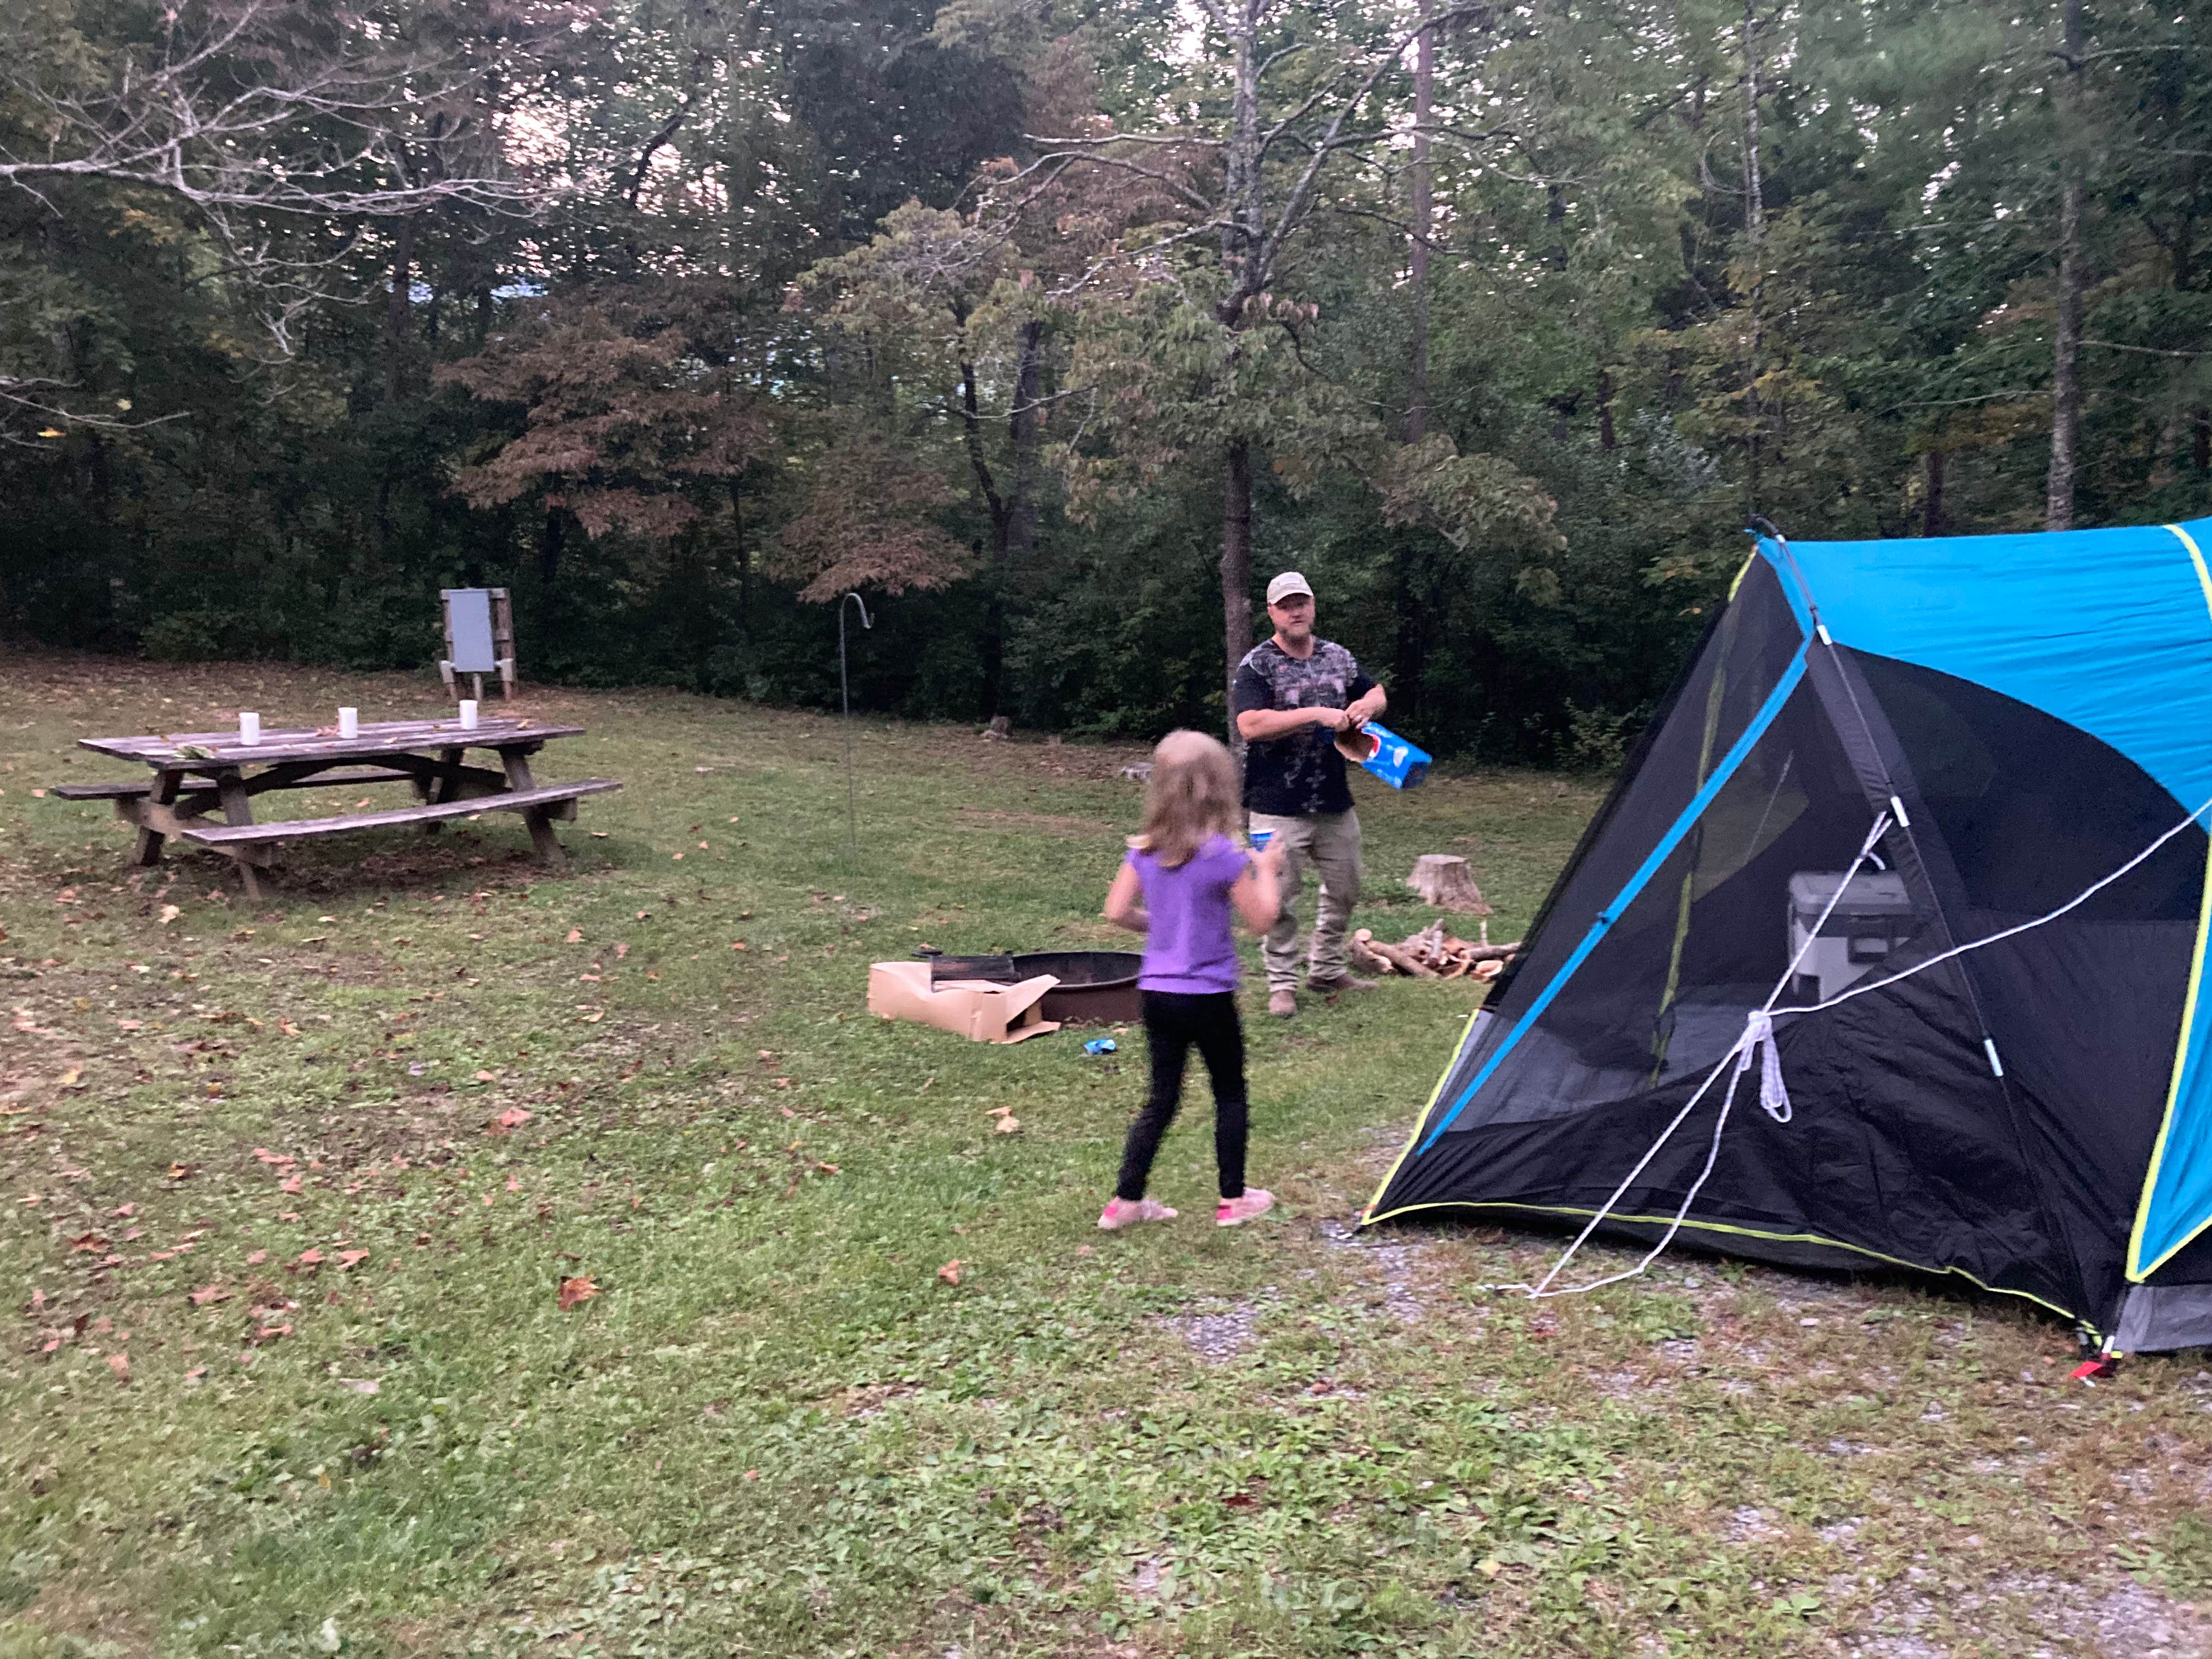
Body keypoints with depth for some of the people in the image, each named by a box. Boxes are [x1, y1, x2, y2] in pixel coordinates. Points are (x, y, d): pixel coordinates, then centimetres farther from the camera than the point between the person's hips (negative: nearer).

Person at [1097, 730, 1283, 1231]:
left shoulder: (1144, 850, 0)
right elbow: (1260, 920, -10)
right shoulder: (1222, 855, -16)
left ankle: (1126, 1200, 12)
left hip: (1156, 992, 5)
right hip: (1207, 996, -5)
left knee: (1162, 1099, 14)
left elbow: (1117, 912, 2)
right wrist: (1265, 870, 5)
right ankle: (1233, 1199, 22)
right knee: (1230, 1094, 14)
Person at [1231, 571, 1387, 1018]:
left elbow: (1377, 693, 23)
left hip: (1335, 804, 6)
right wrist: (1316, 714, -24)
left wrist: (1366, 706, -3)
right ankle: (1282, 984, 13)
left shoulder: (1338, 657, 9)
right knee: (1280, 899, -1)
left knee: (1344, 889, 16)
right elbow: (1249, 725, -23)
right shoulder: (1257, 665, -10)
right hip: (1279, 808, -6)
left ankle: (1326, 970, 33)